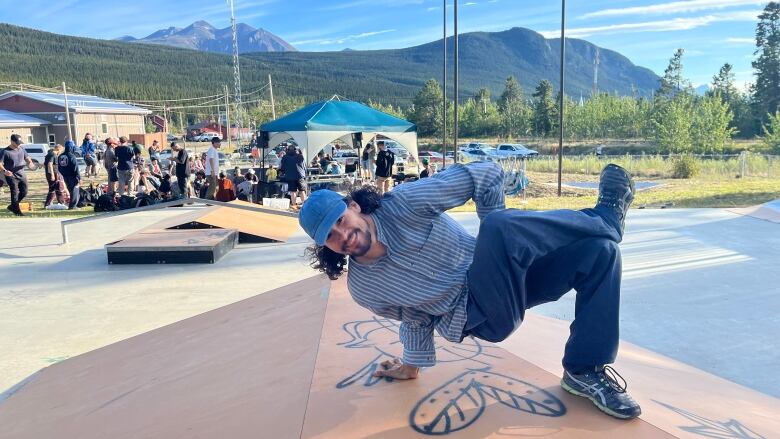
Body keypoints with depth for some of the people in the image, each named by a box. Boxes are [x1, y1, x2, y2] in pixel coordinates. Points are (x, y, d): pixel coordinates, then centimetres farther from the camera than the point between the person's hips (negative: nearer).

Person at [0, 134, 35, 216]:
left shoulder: (21, 149, 7)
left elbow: (27, 158, 16)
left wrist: (30, 163, -7)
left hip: (22, 175, 6)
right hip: (11, 176, -6)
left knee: (24, 192, 7)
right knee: (15, 193, -6)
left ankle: (12, 206, 26)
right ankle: (17, 211, 1)